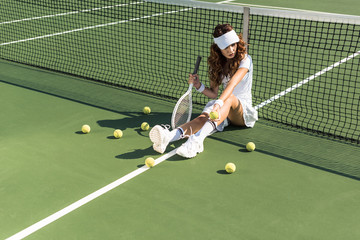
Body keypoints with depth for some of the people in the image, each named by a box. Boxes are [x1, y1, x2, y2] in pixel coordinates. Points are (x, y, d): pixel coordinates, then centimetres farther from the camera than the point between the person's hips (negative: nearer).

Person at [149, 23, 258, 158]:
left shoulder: (244, 59, -9)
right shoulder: (217, 63, 8)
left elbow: (232, 84, -28)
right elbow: (214, 93, 9)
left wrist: (219, 103, -44)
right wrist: (199, 86, -11)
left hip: (243, 108, -4)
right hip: (223, 107, 4)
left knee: (229, 98, -39)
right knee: (204, 117, -30)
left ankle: (198, 139, -64)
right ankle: (168, 136, -61)